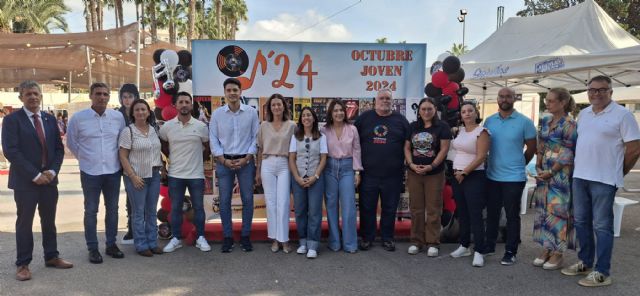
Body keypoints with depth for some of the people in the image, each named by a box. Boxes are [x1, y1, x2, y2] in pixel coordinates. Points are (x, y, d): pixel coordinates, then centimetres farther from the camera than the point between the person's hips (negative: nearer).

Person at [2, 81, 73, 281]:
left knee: (49, 220, 13)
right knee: (24, 222, 4)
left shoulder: (50, 119, 10)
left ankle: (51, 257, 26)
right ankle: (23, 264, 14)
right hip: (24, 181, -5)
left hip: (49, 178, 5)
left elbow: (59, 148, 10)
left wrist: (52, 171, -6)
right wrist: (35, 175, -17)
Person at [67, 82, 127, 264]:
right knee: (91, 211, 5)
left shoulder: (118, 116, -1)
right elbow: (71, 143, 6)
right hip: (90, 172, -2)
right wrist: (85, 158, 9)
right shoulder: (78, 118, -7)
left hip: (113, 171, 3)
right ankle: (93, 248, 15)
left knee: (112, 209, 10)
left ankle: (111, 244, 23)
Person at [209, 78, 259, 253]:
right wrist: (224, 160, -7)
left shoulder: (251, 112, -1)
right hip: (224, 161, 1)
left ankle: (245, 236, 15)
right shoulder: (217, 114, 1)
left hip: (245, 161, 0)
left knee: (247, 199, 3)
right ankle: (227, 237, 14)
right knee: (225, 201, 4)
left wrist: (246, 158, -9)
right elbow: (213, 140, 2)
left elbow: (256, 138, 0)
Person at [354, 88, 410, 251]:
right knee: (367, 208, 6)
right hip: (368, 174, 0)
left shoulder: (400, 120, 7)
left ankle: (387, 238, 22)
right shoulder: (364, 118, 6)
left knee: (389, 208, 9)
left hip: (393, 175, 0)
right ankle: (367, 238, 20)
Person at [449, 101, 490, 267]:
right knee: (462, 213, 13)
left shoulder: (481, 132, -10)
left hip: (474, 177, -7)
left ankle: (479, 252, -3)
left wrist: (464, 172, -15)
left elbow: (481, 157, -16)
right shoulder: (460, 130, 12)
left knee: (475, 214, -7)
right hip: (457, 176, 7)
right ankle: (464, 246, 24)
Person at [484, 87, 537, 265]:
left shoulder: (524, 122, -7)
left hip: (514, 177, -4)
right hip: (492, 176, 4)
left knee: (512, 216, 4)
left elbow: (532, 148, 2)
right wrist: (490, 163, 9)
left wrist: (519, 164, 8)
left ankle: (510, 252, 12)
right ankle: (489, 246, 27)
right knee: (492, 213, 14)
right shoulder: (489, 121, 5)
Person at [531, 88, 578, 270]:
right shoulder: (545, 122, 10)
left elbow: (568, 154, -14)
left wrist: (551, 172, -14)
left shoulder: (569, 124, -11)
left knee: (557, 210, -2)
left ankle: (557, 253, 9)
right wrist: (538, 167, 3)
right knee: (543, 209, 9)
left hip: (560, 174, -7)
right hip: (544, 172, 7)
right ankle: (546, 249, 19)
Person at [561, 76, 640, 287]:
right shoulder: (582, 114, 12)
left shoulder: (622, 115, -8)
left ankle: (602, 272, 6)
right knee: (581, 221, 13)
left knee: (602, 226, -1)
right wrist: (579, 166, 14)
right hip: (579, 176, 7)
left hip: (604, 180, -6)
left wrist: (618, 173, 0)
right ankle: (585, 262, 27)